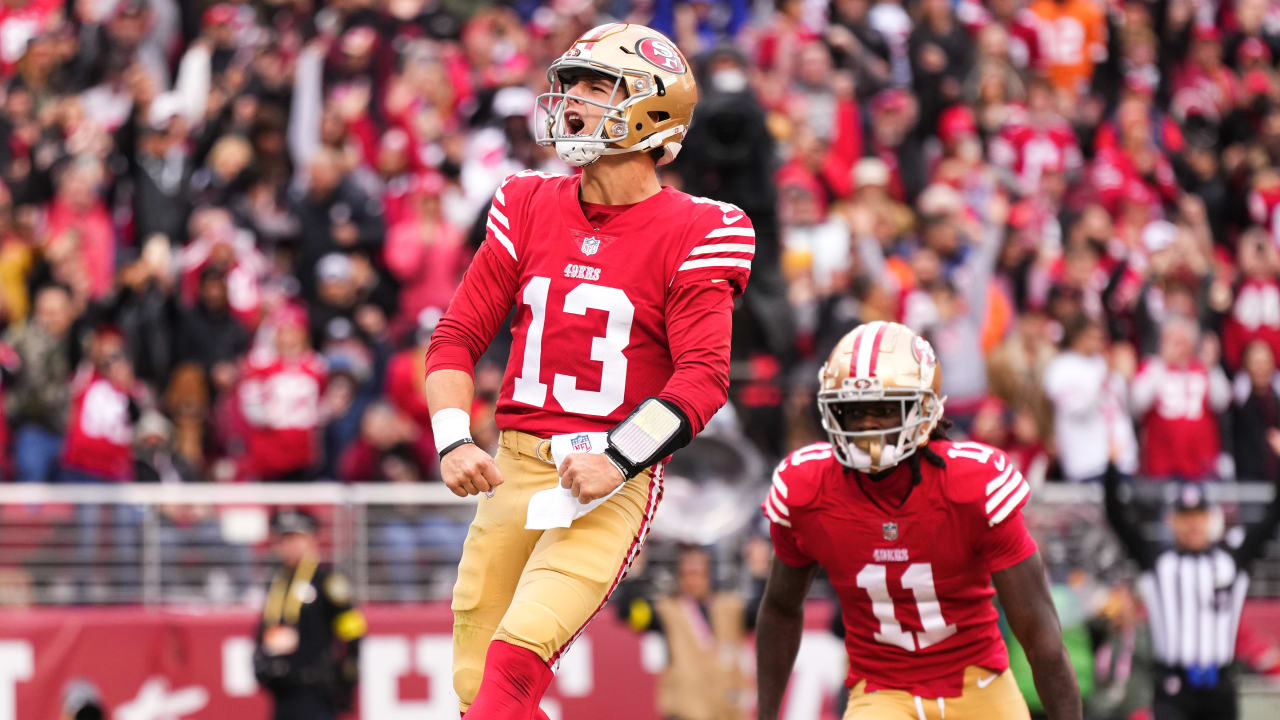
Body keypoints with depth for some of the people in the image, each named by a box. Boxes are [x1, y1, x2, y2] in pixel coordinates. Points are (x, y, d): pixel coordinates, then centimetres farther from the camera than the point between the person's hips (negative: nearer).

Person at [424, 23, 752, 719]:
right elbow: (457, 336, 10)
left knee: (517, 655, -24)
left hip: (613, 481, -5)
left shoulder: (691, 234, -4)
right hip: (515, 468, 5)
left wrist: (616, 459, -23)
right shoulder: (530, 208, 10)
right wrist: (453, 442, -6)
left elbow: (703, 375, -12)